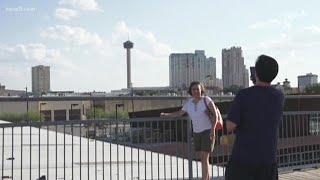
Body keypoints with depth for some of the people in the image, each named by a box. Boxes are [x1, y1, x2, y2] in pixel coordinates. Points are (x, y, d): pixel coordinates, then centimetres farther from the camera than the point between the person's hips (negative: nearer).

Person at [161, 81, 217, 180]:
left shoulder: (206, 99, -11)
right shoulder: (189, 103, 4)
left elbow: (215, 114, -15)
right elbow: (180, 113, 17)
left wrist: (213, 129, -24)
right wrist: (166, 114, 8)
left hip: (208, 132, -6)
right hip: (196, 133, 6)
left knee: (204, 158, -13)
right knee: (203, 159, 10)